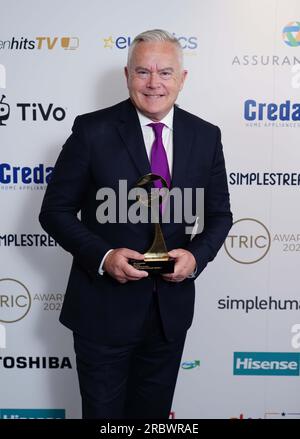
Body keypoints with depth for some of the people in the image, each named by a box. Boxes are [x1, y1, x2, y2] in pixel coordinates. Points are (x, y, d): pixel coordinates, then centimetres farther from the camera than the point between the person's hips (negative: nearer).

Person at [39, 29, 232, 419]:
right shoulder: (92, 130, -10)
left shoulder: (206, 136, 0)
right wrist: (102, 255, -21)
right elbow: (55, 210, -6)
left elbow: (219, 214, 7)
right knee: (103, 411, 17)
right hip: (104, 308, -3)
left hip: (172, 309, 3)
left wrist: (197, 255, -12)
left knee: (153, 411, 23)